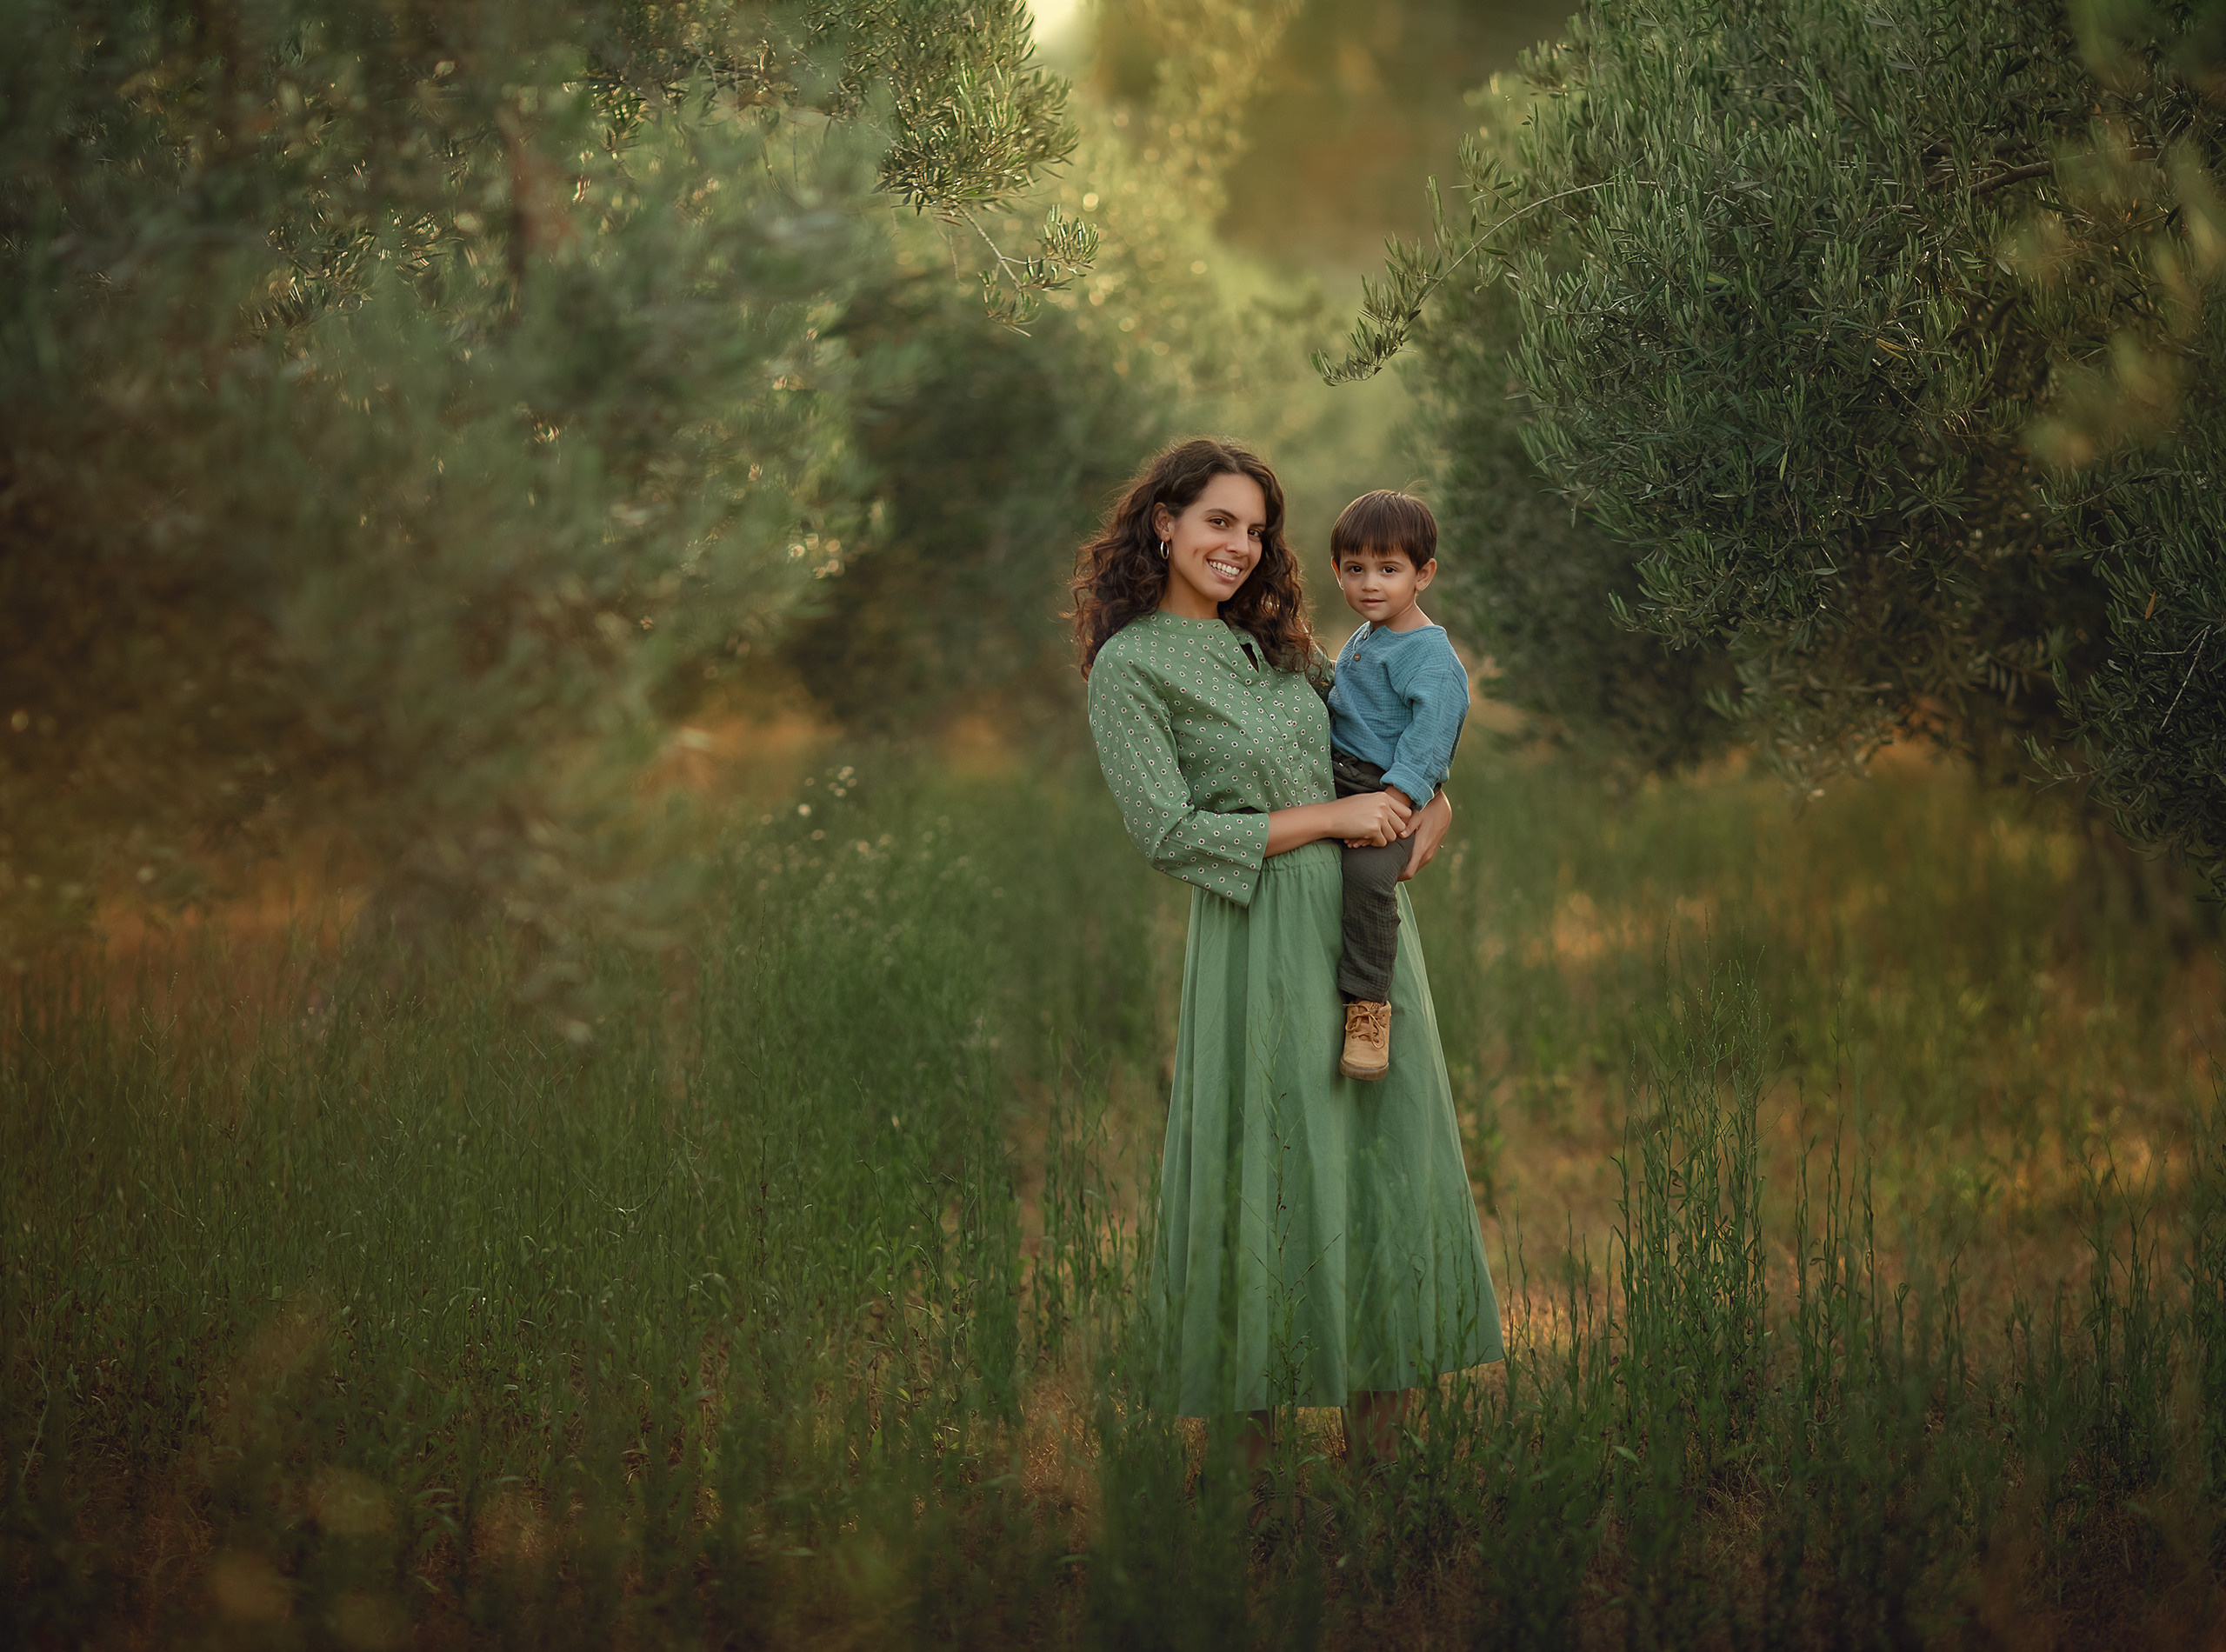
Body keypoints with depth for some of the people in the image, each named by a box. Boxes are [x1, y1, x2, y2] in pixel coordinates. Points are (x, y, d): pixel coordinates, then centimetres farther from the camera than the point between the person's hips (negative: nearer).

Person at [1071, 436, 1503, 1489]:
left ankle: (1375, 1443, 12)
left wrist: (1432, 797, 7)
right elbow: (1169, 832, -12)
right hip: (1263, 939, -7)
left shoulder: (1269, 646, 15)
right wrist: (1329, 818, -12)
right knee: (1270, 1173, -4)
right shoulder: (1130, 666, -5)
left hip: (1367, 922, 7)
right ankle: (1252, 1458, 6)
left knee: (1390, 1159, 5)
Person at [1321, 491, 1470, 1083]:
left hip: (1394, 791, -10)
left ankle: (1369, 1003, -23)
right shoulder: (1361, 641, 15)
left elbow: (1428, 739, -21)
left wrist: (1389, 803, -29)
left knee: (1368, 874, -32)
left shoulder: (1432, 658, -14)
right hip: (1334, 779, 10)